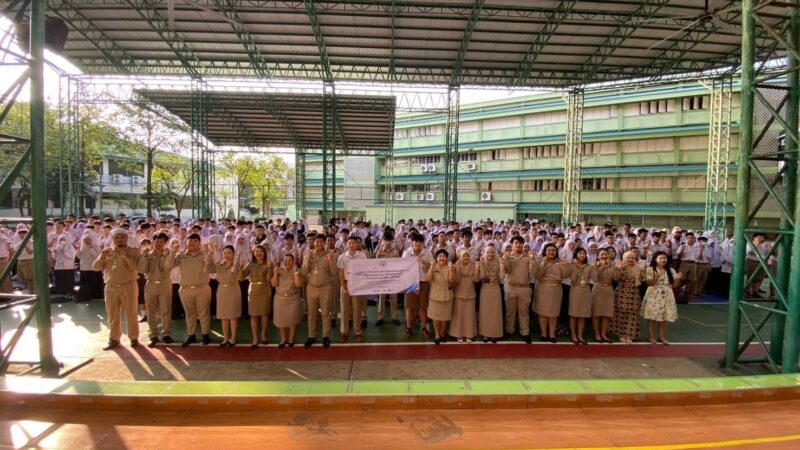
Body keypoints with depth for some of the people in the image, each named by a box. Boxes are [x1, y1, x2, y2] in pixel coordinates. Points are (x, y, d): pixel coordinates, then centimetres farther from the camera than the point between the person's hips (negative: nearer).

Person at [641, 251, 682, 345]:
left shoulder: (671, 271, 8)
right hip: (654, 296, -3)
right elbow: (649, 283, -13)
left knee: (663, 317, 7)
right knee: (652, 317, 0)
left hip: (666, 297, 4)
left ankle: (662, 336, 17)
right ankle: (651, 336, 9)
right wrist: (657, 276, -26)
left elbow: (674, 286, 7)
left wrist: (678, 279, -11)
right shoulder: (650, 269, -4)